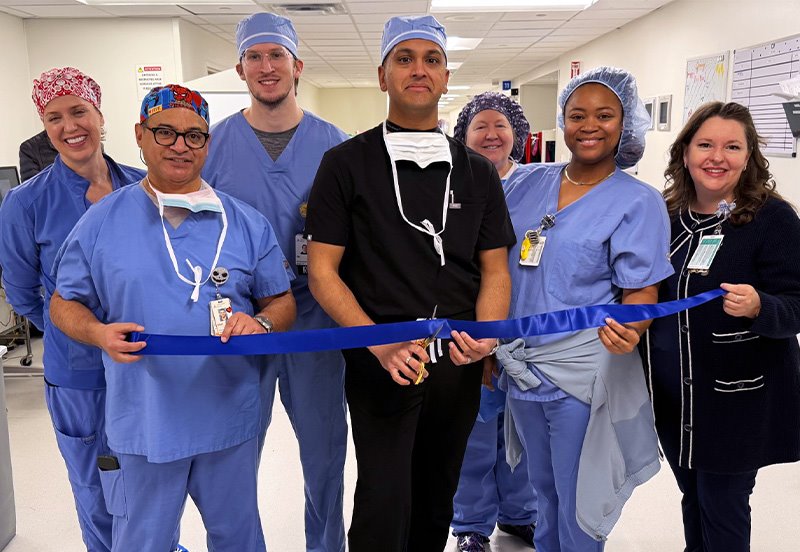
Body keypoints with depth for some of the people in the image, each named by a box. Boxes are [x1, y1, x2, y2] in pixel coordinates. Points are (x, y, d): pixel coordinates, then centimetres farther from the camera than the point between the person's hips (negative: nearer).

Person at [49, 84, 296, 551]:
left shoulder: (247, 224, 1)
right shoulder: (101, 222, -1)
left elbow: (283, 302, 5)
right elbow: (65, 303, 5)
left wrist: (259, 323, -18)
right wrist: (99, 333, -17)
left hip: (229, 419, 1)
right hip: (142, 423, -1)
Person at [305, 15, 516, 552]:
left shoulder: (478, 171, 8)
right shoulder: (347, 163, -2)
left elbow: (495, 270, 7)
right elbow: (322, 271, -7)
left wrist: (485, 336, -13)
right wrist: (382, 345, -20)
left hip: (458, 364, 4)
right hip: (379, 364, -3)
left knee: (437, 499, 18)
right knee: (385, 505, -2)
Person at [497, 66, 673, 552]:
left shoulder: (638, 201, -7)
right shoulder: (531, 184, 5)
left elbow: (641, 290, -11)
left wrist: (627, 330, -34)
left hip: (582, 373, -4)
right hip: (521, 364, 5)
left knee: (575, 501, 10)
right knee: (543, 487, 24)